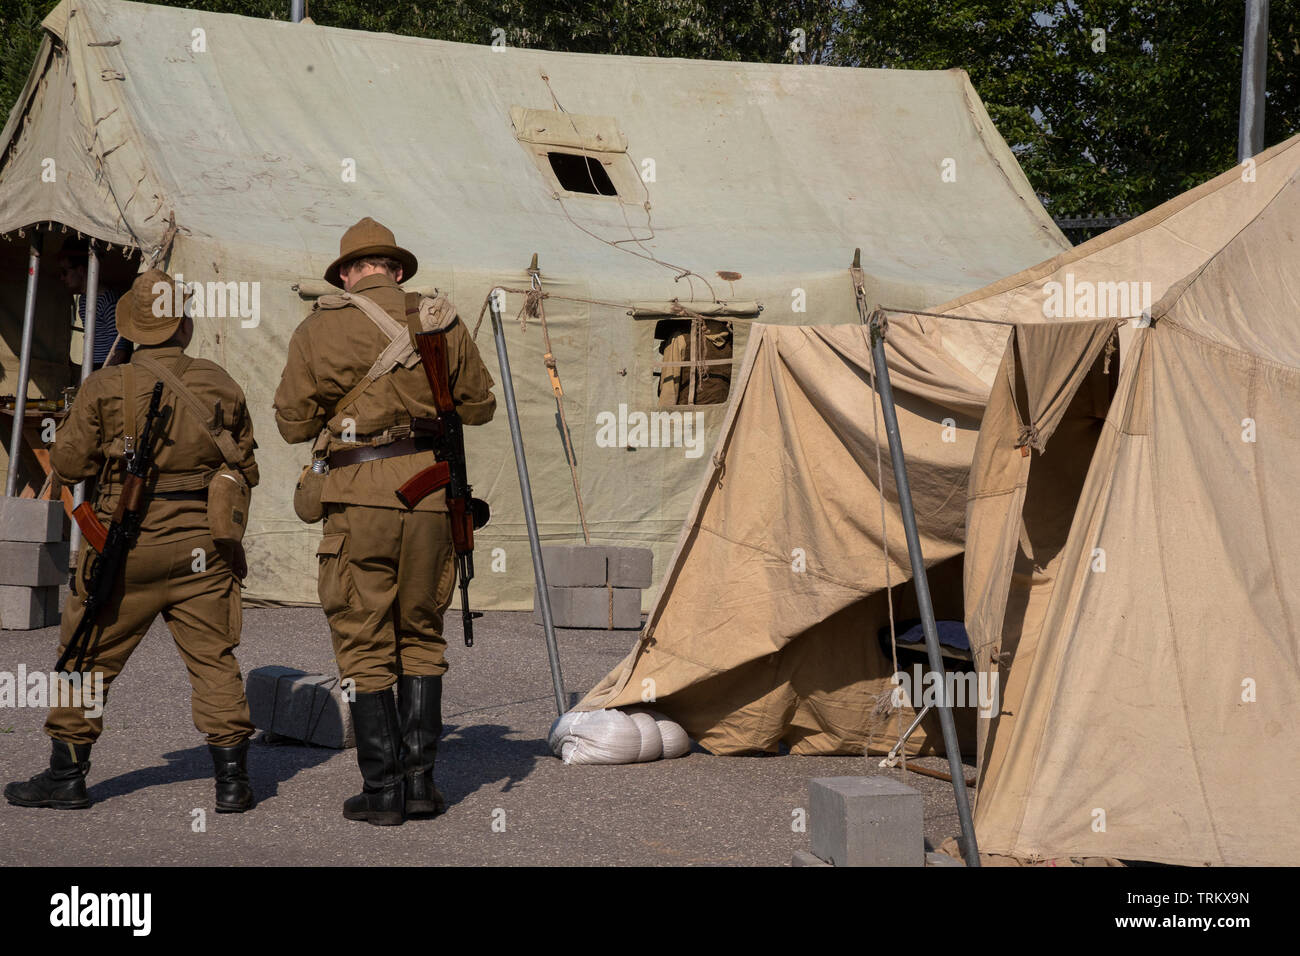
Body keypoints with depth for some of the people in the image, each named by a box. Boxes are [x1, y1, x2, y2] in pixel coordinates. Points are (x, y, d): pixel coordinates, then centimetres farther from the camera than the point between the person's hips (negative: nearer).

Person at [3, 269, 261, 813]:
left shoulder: (105, 388, -7)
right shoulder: (221, 386, 1)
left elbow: (68, 464, -1)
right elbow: (246, 472, 8)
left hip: (126, 547, -2)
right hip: (201, 548, 2)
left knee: (87, 657, 11)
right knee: (214, 661, 7)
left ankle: (67, 776, 17)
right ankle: (232, 780, 5)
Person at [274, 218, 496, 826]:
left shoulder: (317, 329, 2)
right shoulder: (441, 321, 6)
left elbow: (292, 424, 6)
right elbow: (479, 406, 15)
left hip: (359, 495, -2)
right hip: (430, 492, 2)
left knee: (364, 647, 6)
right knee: (421, 637, 15)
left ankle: (382, 789, 5)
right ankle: (420, 780, 12)